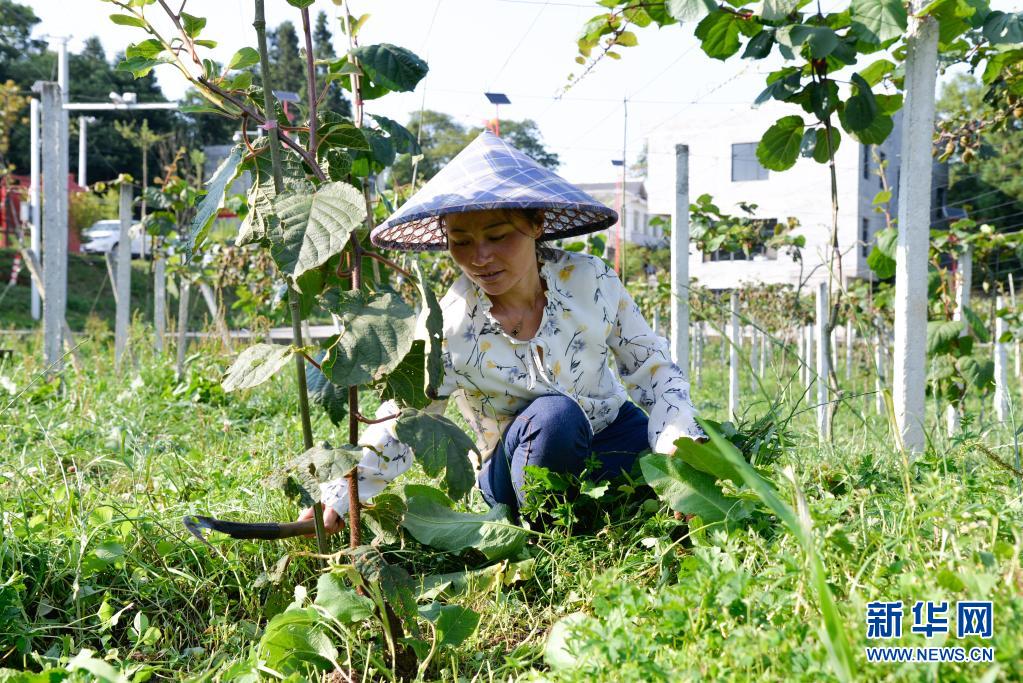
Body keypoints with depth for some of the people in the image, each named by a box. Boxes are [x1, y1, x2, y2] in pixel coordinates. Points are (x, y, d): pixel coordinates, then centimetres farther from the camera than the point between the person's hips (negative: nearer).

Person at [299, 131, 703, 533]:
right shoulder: (449, 329, -19)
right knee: (553, 415, -36)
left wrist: (678, 436, -22)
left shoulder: (591, 281, -14)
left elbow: (653, 368, -5)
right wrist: (339, 498, -26)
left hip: (611, 432, 3)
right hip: (525, 467, -3)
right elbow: (402, 425, -14)